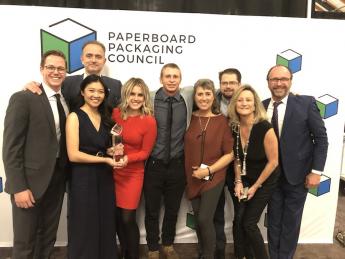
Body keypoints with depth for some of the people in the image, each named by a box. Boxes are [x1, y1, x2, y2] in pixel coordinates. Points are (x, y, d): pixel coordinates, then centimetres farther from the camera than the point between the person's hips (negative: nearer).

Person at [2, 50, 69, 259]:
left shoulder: (67, 100, 7)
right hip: (31, 181, -5)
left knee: (48, 240, 18)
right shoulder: (23, 99, -11)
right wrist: (19, 187, -16)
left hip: (57, 181, 5)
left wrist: (65, 176, 5)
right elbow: (11, 148, -13)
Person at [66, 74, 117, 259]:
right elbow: (73, 154, -15)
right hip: (83, 178, -5)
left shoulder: (105, 117, 9)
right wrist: (105, 159, -14)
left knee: (105, 225, 12)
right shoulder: (75, 117, -8)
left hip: (104, 177, 5)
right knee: (85, 227, 8)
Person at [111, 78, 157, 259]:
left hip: (133, 174, -3)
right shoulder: (116, 113, -3)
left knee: (128, 218, 0)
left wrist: (127, 159, -22)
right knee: (116, 216, 10)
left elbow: (145, 152, -6)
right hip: (113, 171, 3)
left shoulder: (149, 121, -12)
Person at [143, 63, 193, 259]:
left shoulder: (188, 96, -3)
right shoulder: (150, 99, -8)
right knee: (152, 210, 13)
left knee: (173, 209, 18)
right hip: (154, 164, -1)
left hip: (178, 164, 2)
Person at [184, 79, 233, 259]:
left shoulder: (222, 121, -8)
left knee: (205, 219, -6)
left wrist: (209, 170, -14)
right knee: (198, 219, 13)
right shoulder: (189, 118, -1)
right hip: (192, 178, 3)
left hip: (214, 178, -3)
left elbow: (229, 153, -7)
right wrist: (191, 172, -1)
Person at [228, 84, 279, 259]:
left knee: (249, 223, -2)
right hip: (244, 179, 4)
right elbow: (237, 157, 3)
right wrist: (238, 182, -4)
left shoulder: (265, 128, -26)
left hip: (264, 182, -4)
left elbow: (273, 162, -17)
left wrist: (255, 186, -10)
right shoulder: (234, 127, -10)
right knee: (238, 219, 2)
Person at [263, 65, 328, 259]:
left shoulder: (306, 103, -8)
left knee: (291, 222, 12)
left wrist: (316, 171, -10)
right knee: (274, 221, 15)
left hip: (297, 174, -2)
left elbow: (321, 138, -7)